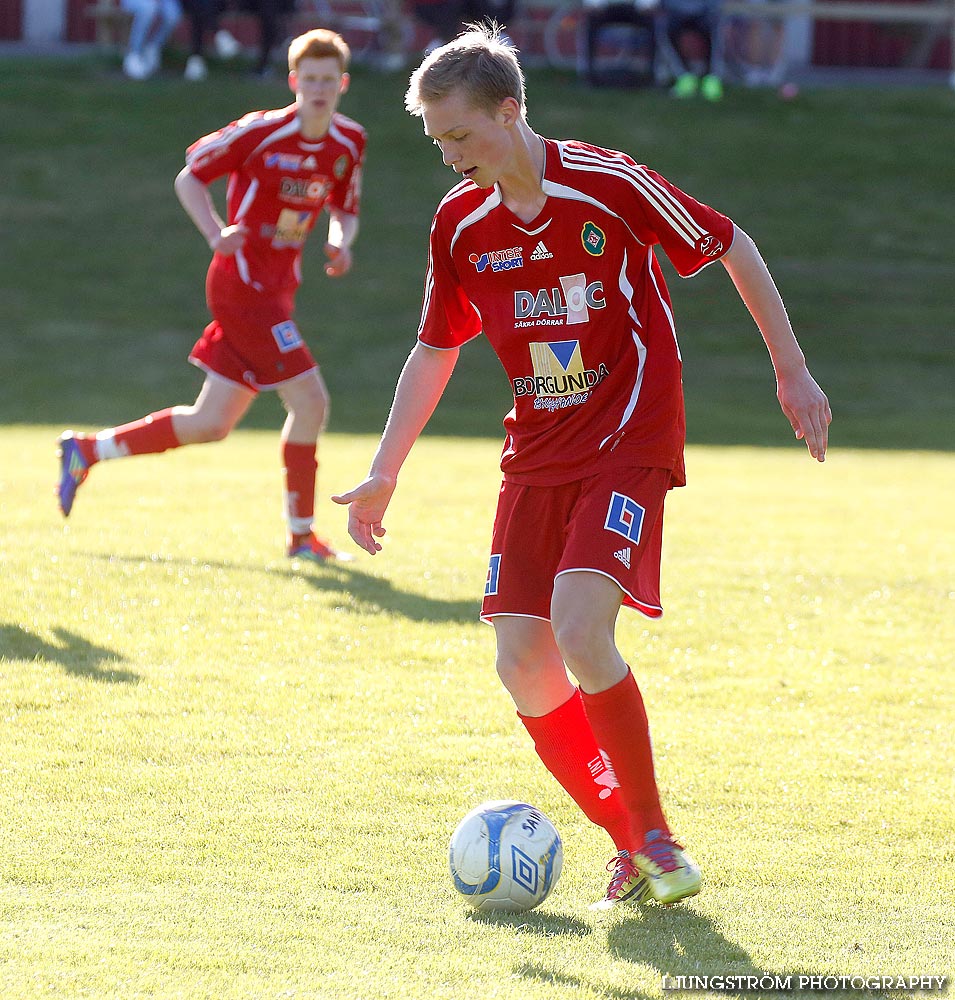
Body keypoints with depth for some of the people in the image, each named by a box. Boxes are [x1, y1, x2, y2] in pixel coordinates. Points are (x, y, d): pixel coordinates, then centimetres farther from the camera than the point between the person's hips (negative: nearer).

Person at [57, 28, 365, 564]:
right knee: (311, 399, -13)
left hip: (278, 288, 7)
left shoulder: (349, 142, 5)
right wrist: (218, 233, -21)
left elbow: (345, 211, 18)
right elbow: (189, 176, -5)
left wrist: (341, 242, -5)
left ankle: (87, 450, 22)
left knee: (210, 424, 8)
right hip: (243, 282, -7)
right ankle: (302, 534, 0)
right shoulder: (262, 131, -13)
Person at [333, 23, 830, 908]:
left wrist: (791, 371, 0)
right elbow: (435, 351, 15)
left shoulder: (609, 185, -13)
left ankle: (653, 835, -6)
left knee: (578, 628, -24)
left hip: (629, 442, -5)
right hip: (536, 457, 6)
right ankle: (632, 846, 10)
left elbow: (731, 248, -1)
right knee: (522, 662, -6)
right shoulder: (459, 224, 3)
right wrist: (383, 476, 12)